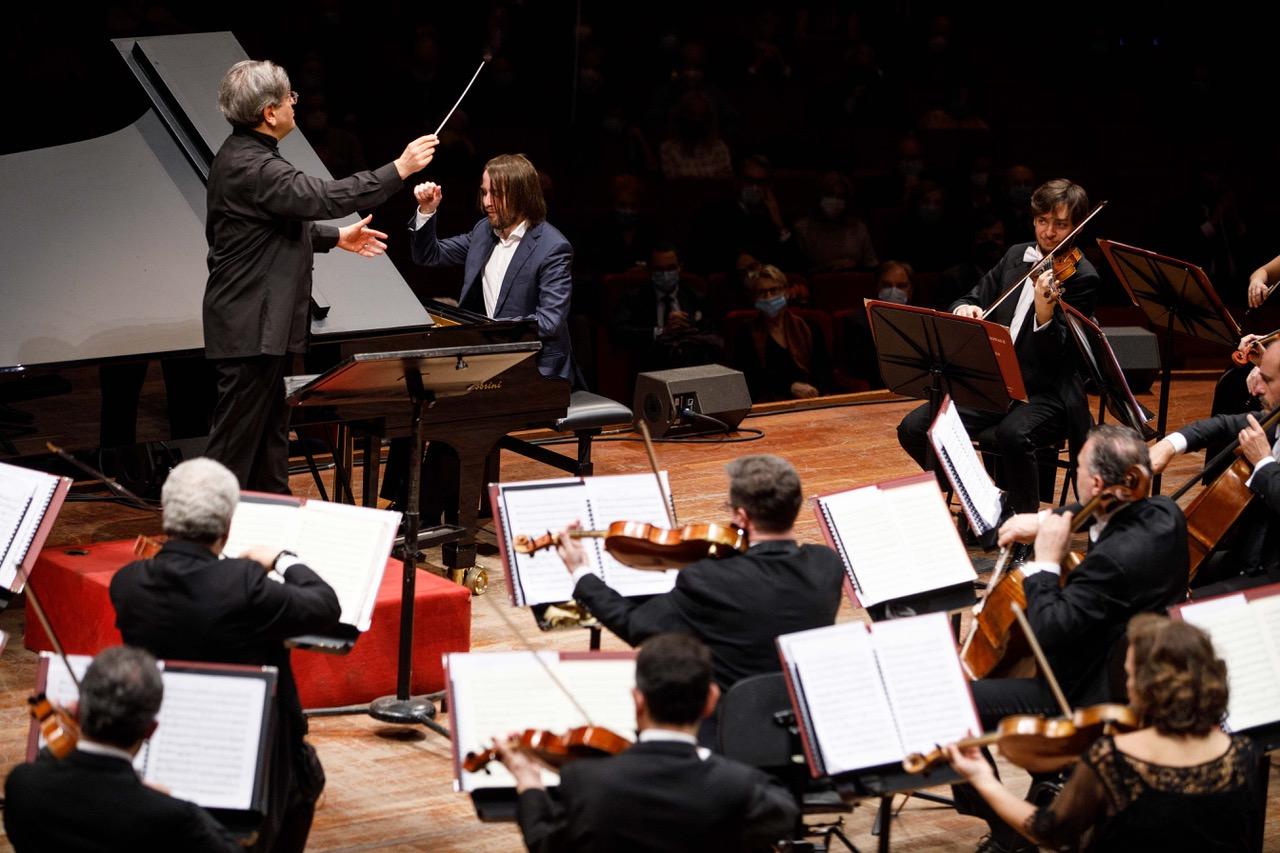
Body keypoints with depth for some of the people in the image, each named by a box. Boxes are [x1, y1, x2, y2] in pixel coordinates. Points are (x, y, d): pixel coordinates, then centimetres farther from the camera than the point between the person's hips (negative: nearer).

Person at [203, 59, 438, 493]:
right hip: (251, 327, -11)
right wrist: (399, 169, -24)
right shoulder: (250, 166, -22)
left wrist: (335, 237, 19)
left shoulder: (243, 155, 13)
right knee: (237, 438, -5)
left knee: (270, 435, 17)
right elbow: (322, 197, -29)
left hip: (262, 323, 11)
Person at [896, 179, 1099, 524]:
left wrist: (1045, 310, -36)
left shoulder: (1081, 278, -9)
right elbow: (976, 299, 18)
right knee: (914, 428, -12)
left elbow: (1058, 355, -16)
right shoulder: (1016, 256, 11)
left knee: (1013, 434, -39)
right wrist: (964, 310, -7)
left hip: (1046, 394, -7)